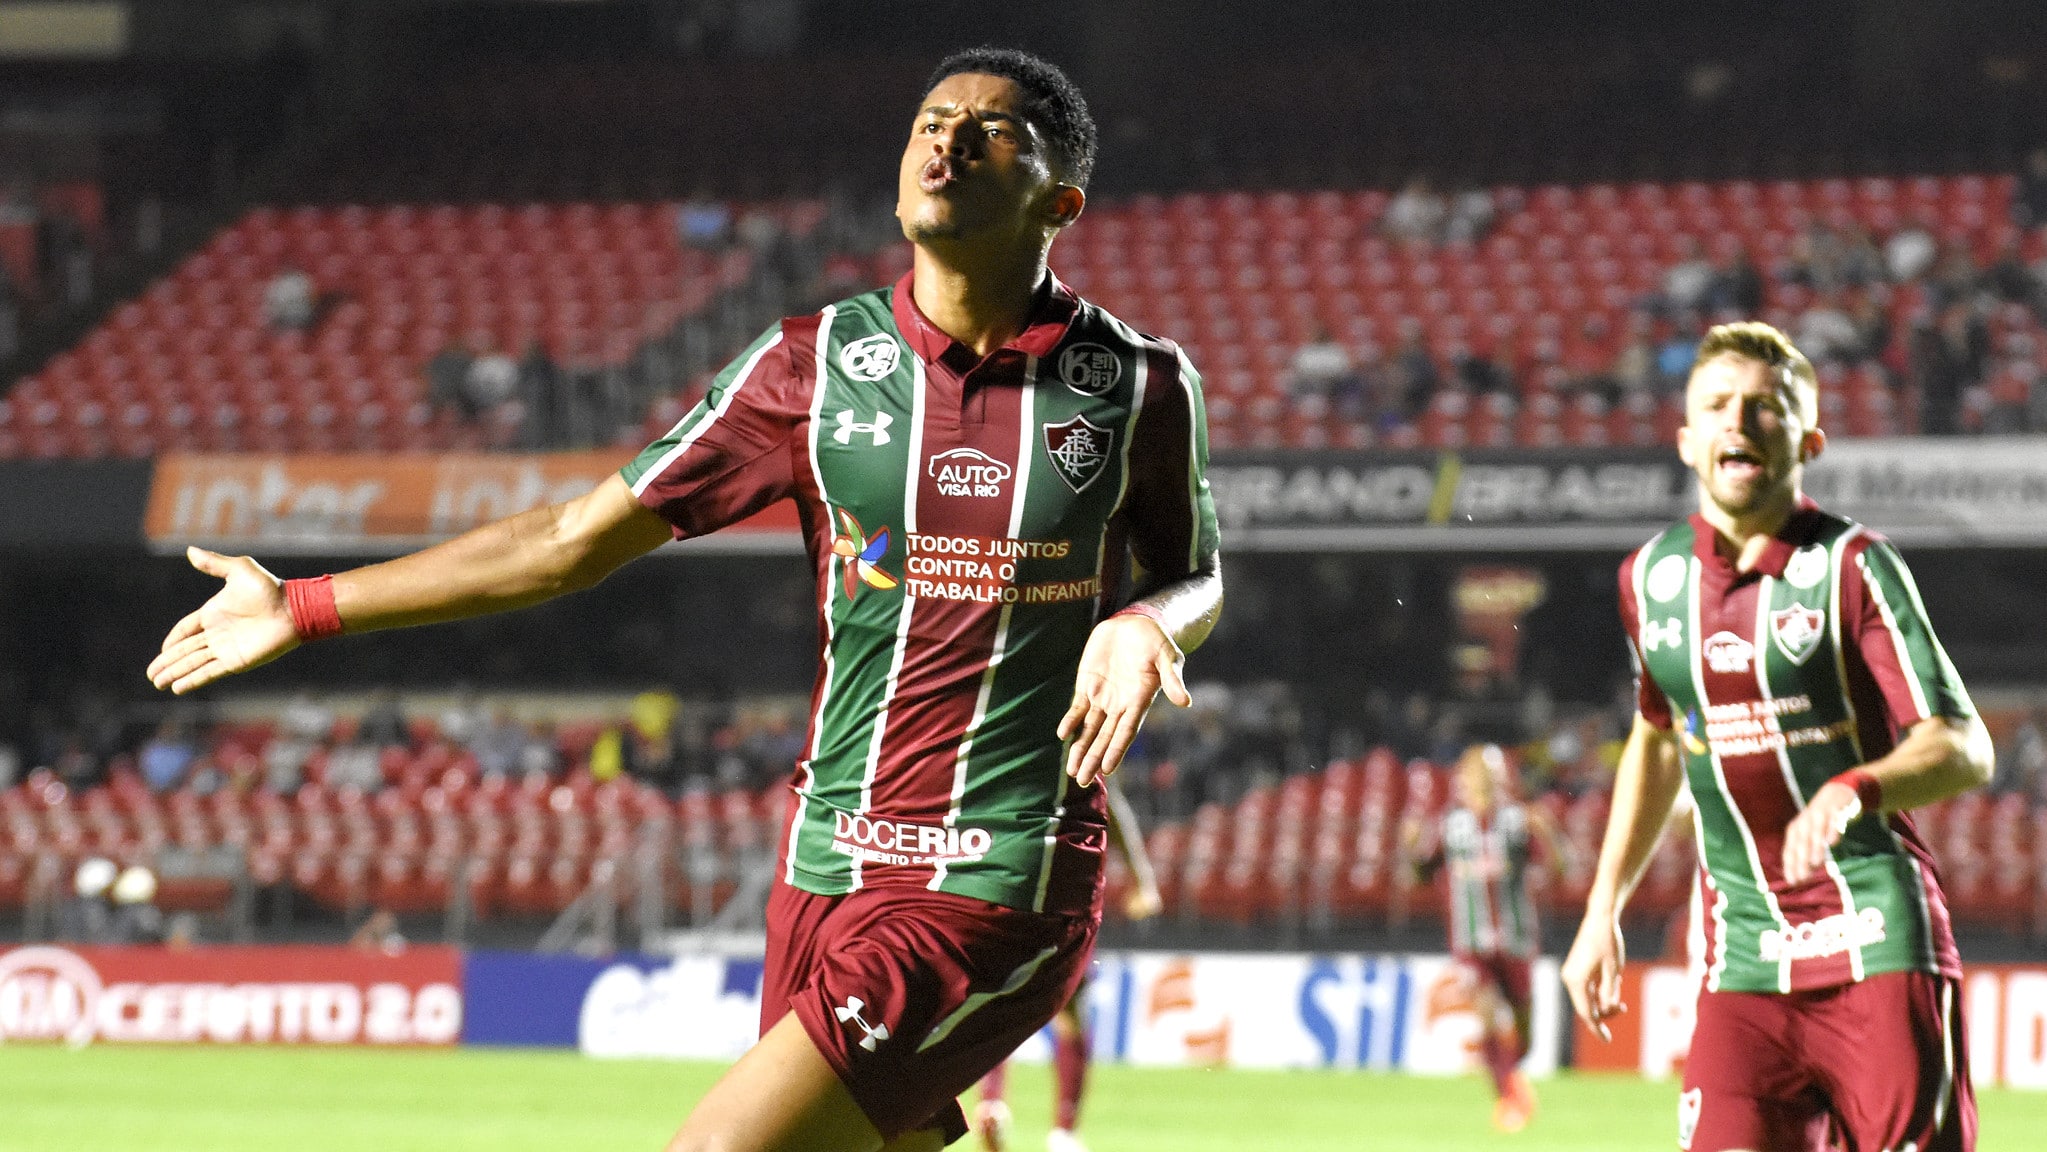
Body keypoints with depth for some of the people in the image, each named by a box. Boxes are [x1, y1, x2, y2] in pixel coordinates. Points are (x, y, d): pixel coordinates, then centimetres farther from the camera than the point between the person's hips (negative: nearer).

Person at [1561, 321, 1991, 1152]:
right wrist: (1604, 908, 23)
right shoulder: (1651, 578, 8)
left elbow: (1965, 749, -13)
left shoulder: (1851, 567, -7)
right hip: (1745, 959, 3)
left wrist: (1854, 790, -32)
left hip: (1878, 941, -3)